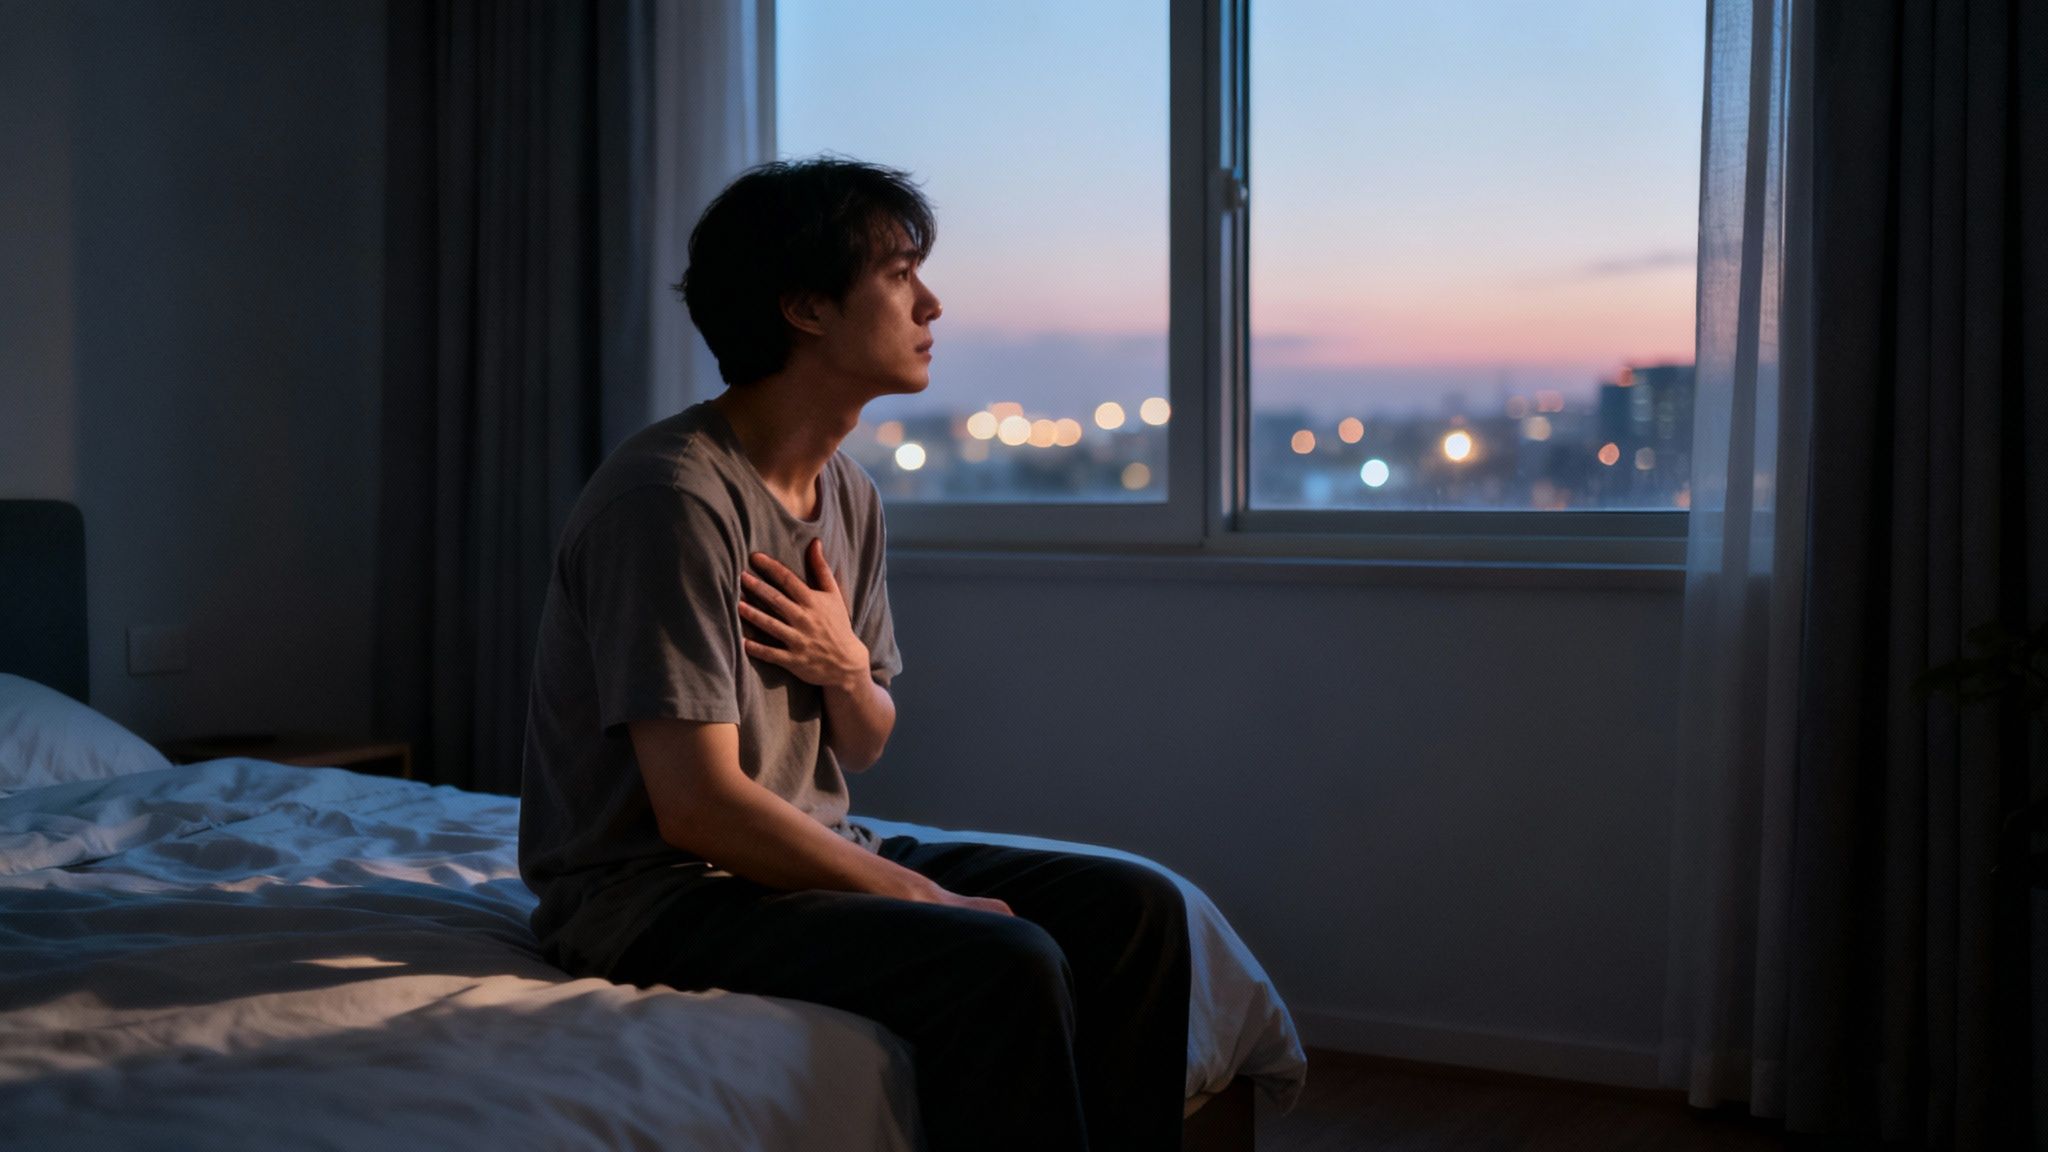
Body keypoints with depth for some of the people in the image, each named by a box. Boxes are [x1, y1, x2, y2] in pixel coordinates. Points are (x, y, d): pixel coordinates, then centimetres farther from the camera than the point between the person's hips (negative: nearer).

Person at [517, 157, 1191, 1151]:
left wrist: (846, 670, -9)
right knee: (1004, 966, -28)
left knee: (1137, 910, -2)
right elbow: (698, 805, -24)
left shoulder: (849, 494, 8)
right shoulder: (673, 499, -20)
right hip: (652, 893, -9)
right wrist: (923, 895, -17)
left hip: (804, 851, 9)